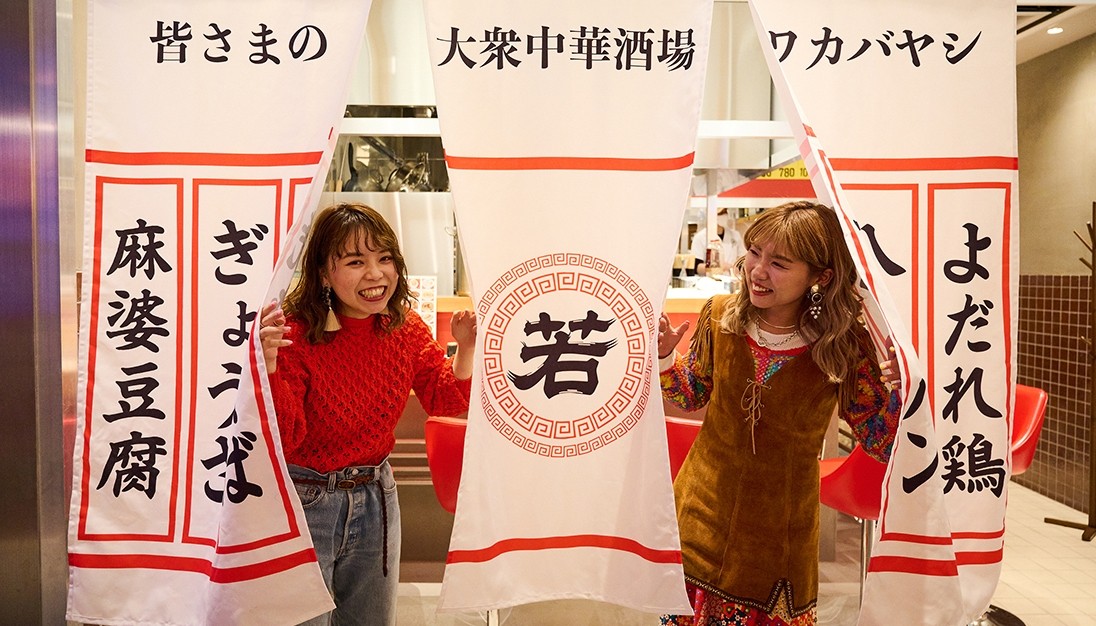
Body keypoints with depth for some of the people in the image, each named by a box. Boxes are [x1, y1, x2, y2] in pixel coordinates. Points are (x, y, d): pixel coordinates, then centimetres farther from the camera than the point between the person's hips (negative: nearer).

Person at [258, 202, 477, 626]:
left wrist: (466, 350, -18)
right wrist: (269, 365, -37)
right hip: (303, 502, -5)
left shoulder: (406, 328, -5)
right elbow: (281, 440, -22)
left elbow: (445, 402, -1)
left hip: (376, 496, 5)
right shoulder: (295, 335, -21)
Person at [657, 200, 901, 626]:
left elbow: (883, 444, -9)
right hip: (704, 511, 2)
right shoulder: (720, 316, -9)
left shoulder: (845, 346, -15)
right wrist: (663, 356, -11)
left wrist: (898, 388, -26)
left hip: (781, 529, -2)